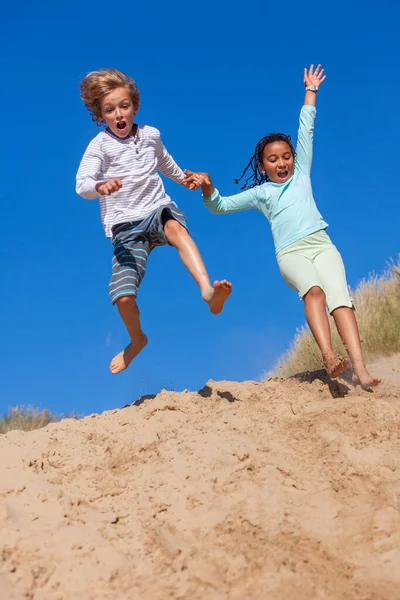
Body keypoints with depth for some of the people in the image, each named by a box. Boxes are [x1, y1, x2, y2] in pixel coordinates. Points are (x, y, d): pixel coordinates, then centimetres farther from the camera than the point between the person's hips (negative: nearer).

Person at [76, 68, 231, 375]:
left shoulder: (150, 134, 8)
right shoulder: (100, 145, -6)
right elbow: (82, 184, -21)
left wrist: (183, 178, 47)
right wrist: (100, 187, -43)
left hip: (158, 209, 2)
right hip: (126, 227, -2)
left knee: (175, 225, -38)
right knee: (123, 295, -16)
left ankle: (208, 291, -54)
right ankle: (137, 340, 17)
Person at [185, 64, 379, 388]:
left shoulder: (301, 173, 24)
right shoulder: (260, 193, 20)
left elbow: (306, 131, 27)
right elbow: (221, 205, 17)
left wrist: (311, 91, 31)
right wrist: (208, 189, -3)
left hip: (322, 244, 2)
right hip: (291, 252, -1)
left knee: (339, 296, -24)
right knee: (314, 291, -33)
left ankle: (360, 368, -39)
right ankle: (329, 357, -52)